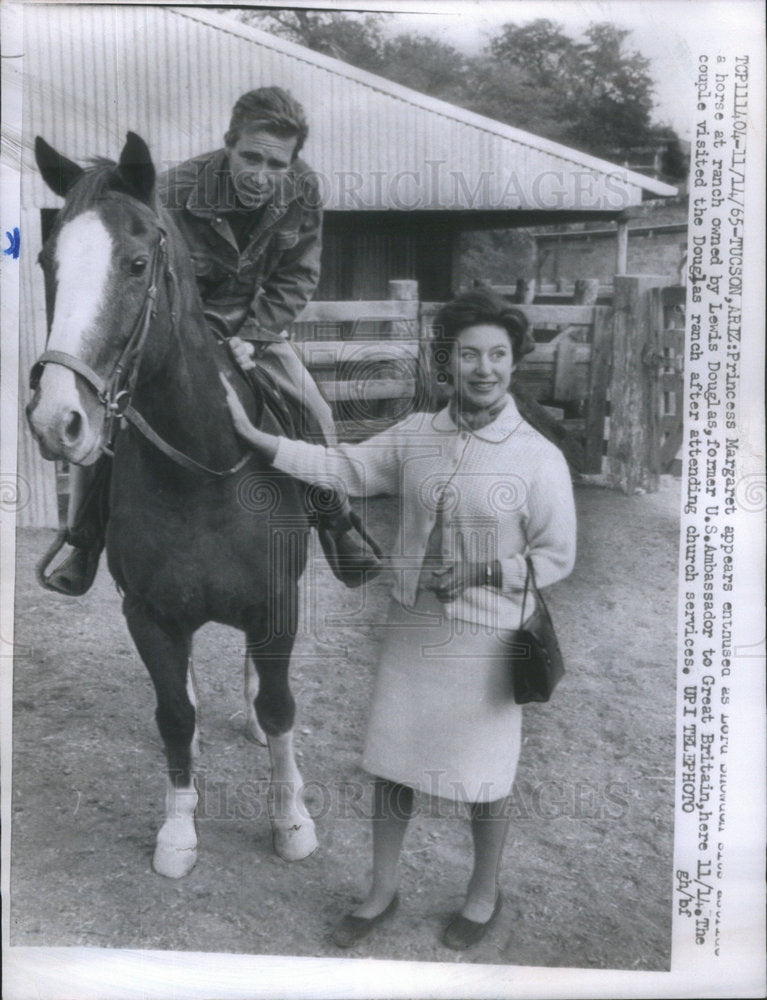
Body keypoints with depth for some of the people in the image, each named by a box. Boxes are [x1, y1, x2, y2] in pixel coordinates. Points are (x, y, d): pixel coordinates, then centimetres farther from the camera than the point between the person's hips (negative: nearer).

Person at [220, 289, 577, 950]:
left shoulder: (539, 457, -12)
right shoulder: (415, 435, -1)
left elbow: (557, 556, -7)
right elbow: (344, 468, 2)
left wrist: (482, 573, -20)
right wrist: (252, 436, -3)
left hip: (487, 639, -4)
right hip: (412, 626, 4)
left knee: (484, 773, 12)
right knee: (391, 762, 14)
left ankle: (484, 894, 38)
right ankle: (383, 892, 35)